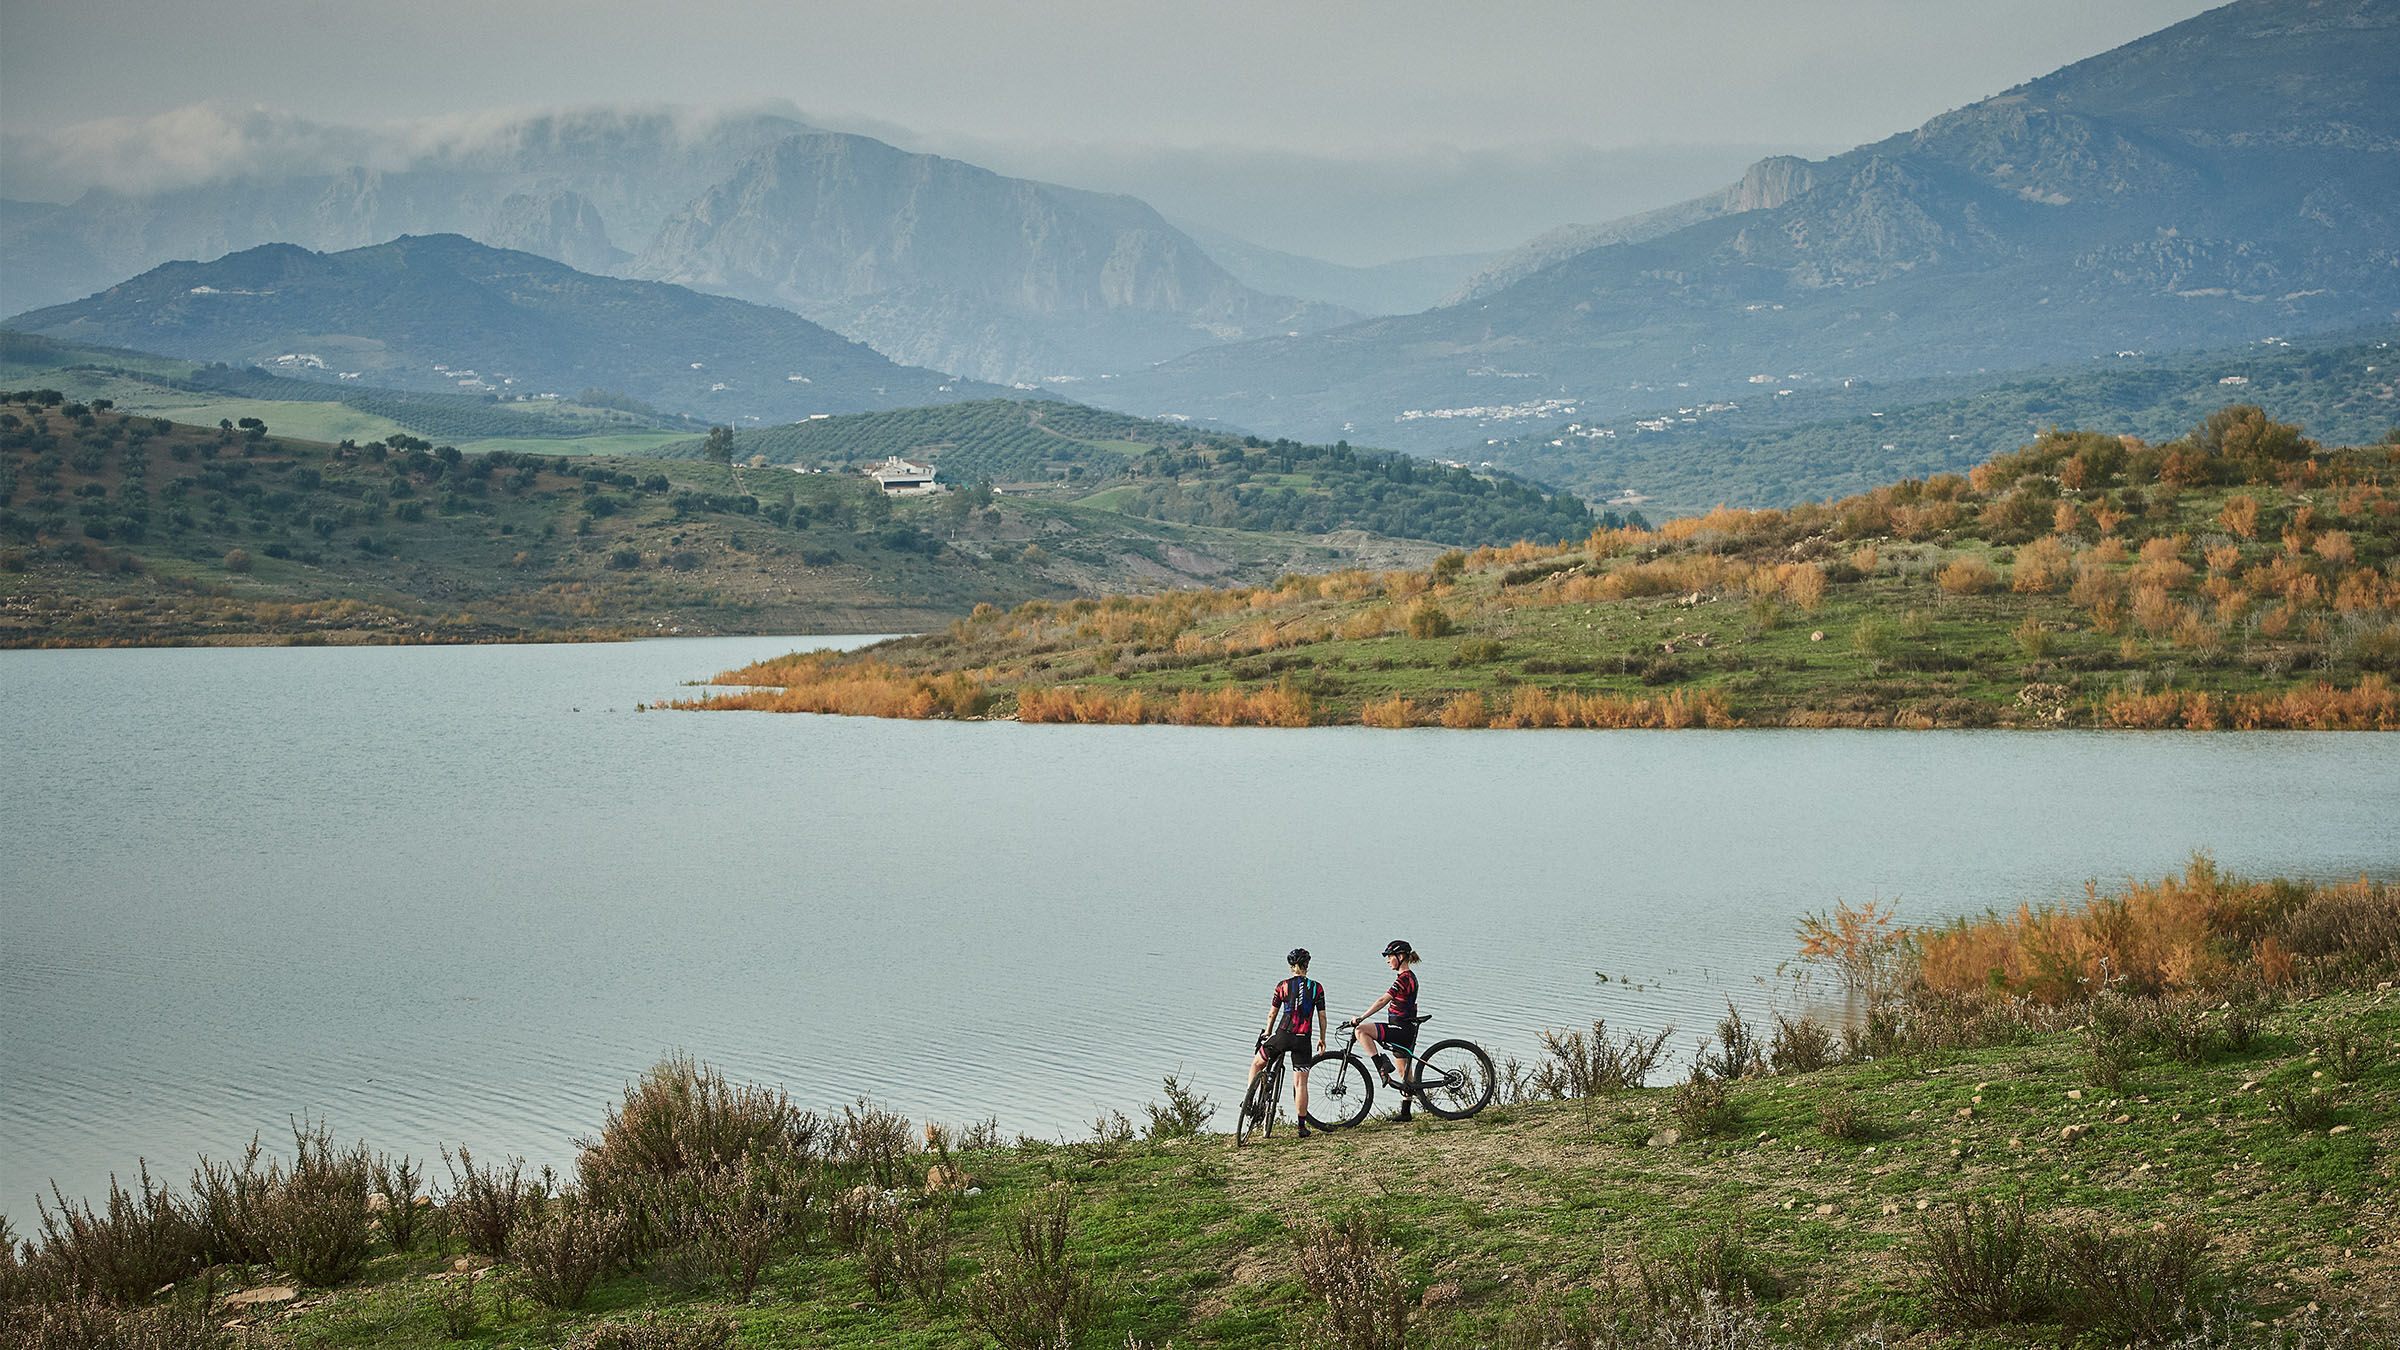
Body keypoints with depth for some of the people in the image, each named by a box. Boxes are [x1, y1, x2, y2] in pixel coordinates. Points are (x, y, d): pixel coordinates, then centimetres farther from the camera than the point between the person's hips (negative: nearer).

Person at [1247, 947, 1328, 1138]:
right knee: (1300, 1083, 4)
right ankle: (1302, 1126, 3)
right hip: (1303, 1040, 1)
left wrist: (1267, 1033, 22)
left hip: (1283, 1035, -1)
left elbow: (1272, 1014, 6)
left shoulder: (1283, 986, -1)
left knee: (1256, 1065, 22)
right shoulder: (1317, 988, 2)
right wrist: (1322, 1039, 17)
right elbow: (1322, 1017, 5)